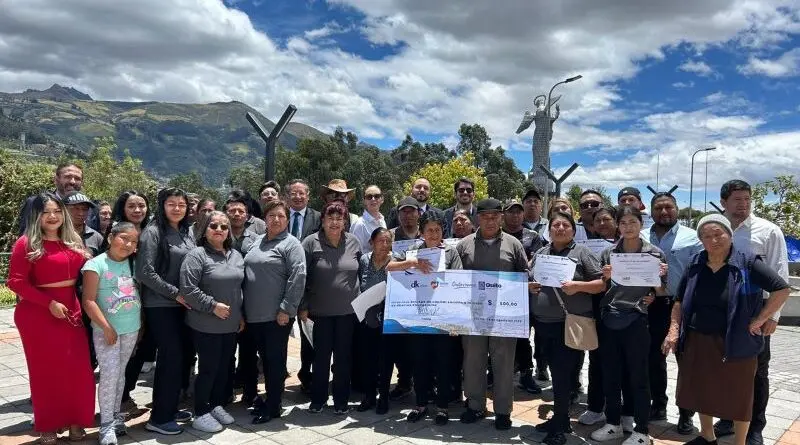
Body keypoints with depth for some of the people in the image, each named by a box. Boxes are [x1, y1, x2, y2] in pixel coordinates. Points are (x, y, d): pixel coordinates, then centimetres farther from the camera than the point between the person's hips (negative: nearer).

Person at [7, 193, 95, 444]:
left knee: (78, 368, 6)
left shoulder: (73, 242, 9)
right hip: (39, 315, -5)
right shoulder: (27, 244, -8)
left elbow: (82, 275, 16)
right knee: (46, 370, 4)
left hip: (72, 312, 5)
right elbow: (16, 282, -13)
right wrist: (50, 303, -18)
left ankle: (75, 420, 21)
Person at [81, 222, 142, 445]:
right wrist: (107, 328, -17)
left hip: (132, 328, 5)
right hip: (106, 330, -5)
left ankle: (116, 416, 25)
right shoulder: (96, 264, -11)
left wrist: (141, 322, 10)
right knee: (109, 374, -5)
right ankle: (106, 424, 6)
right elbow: (89, 301, -14)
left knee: (120, 373, 14)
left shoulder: (133, 264, 4)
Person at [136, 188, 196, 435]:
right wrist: (176, 293, -15)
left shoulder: (186, 233, 10)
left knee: (185, 355, 9)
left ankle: (170, 408, 25)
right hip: (161, 306, -7)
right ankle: (159, 418, 8)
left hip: (183, 305, 7)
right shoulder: (153, 232, -9)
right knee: (171, 358, -5)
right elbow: (145, 273, -16)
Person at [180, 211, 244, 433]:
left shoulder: (236, 256, 10)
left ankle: (217, 405, 30)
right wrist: (213, 306, -18)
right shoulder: (196, 255, -12)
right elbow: (188, 289, -18)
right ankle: (201, 413, 15)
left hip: (231, 324, 6)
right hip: (207, 325, -6)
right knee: (208, 368, 1)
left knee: (224, 368, 14)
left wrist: (241, 315, 13)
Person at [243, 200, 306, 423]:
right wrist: (244, 308, 16)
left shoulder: (291, 244, -8)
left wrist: (286, 309, -19)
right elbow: (247, 274, 20)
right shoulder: (257, 242, 14)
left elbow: (298, 277, -16)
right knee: (265, 359, 16)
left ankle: (273, 407, 13)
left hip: (277, 315, -7)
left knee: (275, 360, 2)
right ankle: (269, 400, 28)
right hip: (254, 314, 7)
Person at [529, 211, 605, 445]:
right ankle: (560, 419, 25)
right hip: (543, 324, 5)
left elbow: (603, 283, -6)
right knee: (556, 373, 14)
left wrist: (578, 286, -20)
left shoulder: (582, 252, -2)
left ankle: (560, 425, 10)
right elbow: (528, 280, 21)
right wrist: (528, 286, -1)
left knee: (563, 375, -2)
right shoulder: (539, 254, 13)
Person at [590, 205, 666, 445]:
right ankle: (614, 423, 27)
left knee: (637, 376, 4)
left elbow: (661, 291, 6)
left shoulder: (655, 253, 0)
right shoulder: (608, 253, 6)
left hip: (636, 321, -3)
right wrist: (605, 278, -8)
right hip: (609, 319, 3)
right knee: (610, 374, 11)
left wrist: (660, 278, -14)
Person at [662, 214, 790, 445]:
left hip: (735, 343, -4)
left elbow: (782, 289, -15)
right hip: (698, 342, 5)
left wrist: (759, 320, -15)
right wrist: (674, 330, -2)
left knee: (738, 396, 10)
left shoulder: (747, 262, -11)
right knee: (701, 390, 17)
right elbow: (680, 301, 9)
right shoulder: (695, 265, 2)